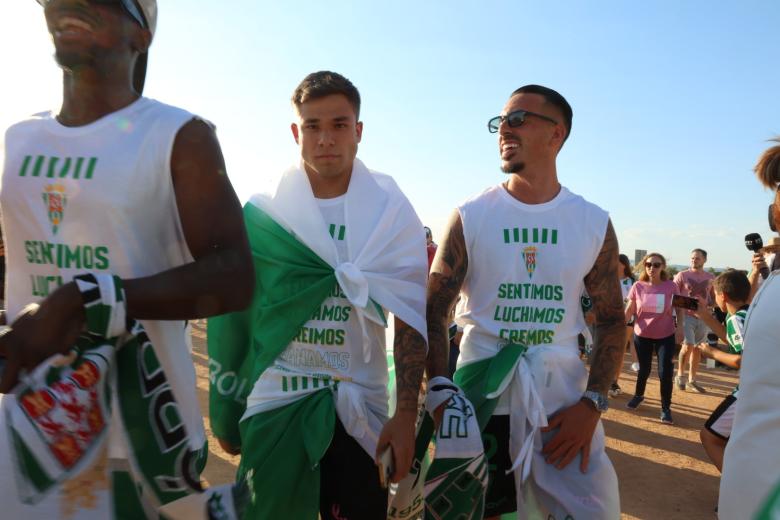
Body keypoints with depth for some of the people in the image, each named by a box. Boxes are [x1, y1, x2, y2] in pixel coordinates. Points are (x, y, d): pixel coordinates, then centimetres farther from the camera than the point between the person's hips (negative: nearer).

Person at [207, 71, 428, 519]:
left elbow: (410, 318, -3)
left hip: (359, 408, 0)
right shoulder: (261, 213, 0)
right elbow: (233, 315, 5)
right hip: (272, 406, 1)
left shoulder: (391, 212, -2)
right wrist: (226, 414, 9)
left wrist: (406, 414, -9)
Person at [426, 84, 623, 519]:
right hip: (480, 396, -1)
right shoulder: (471, 216, -4)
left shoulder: (594, 223, 1)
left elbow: (611, 320, 5)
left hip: (562, 400, 1)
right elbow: (435, 310, -3)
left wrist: (592, 404, -6)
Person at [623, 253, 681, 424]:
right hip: (642, 335, 1)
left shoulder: (671, 286, -9)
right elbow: (629, 310, -2)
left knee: (665, 372, -3)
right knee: (644, 369, 14)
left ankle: (666, 408, 13)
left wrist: (680, 326, -4)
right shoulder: (638, 286, -7)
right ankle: (638, 395, 41)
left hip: (665, 336, -1)